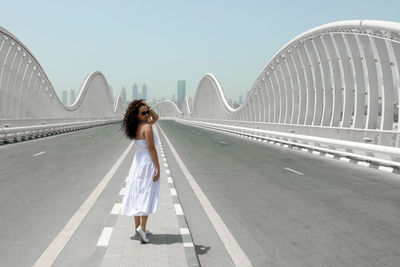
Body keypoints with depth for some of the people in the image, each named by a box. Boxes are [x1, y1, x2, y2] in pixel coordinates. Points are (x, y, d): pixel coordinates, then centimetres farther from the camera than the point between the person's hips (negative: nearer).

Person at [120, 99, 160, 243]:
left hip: (137, 163, 8)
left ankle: (138, 227, 17)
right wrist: (157, 168, -18)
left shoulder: (136, 127, 9)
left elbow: (156, 118, 22)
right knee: (147, 195, -5)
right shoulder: (147, 127, -16)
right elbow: (151, 149, -19)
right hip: (148, 163, -8)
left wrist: (148, 107, 6)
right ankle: (142, 228, -13)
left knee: (137, 195, 10)